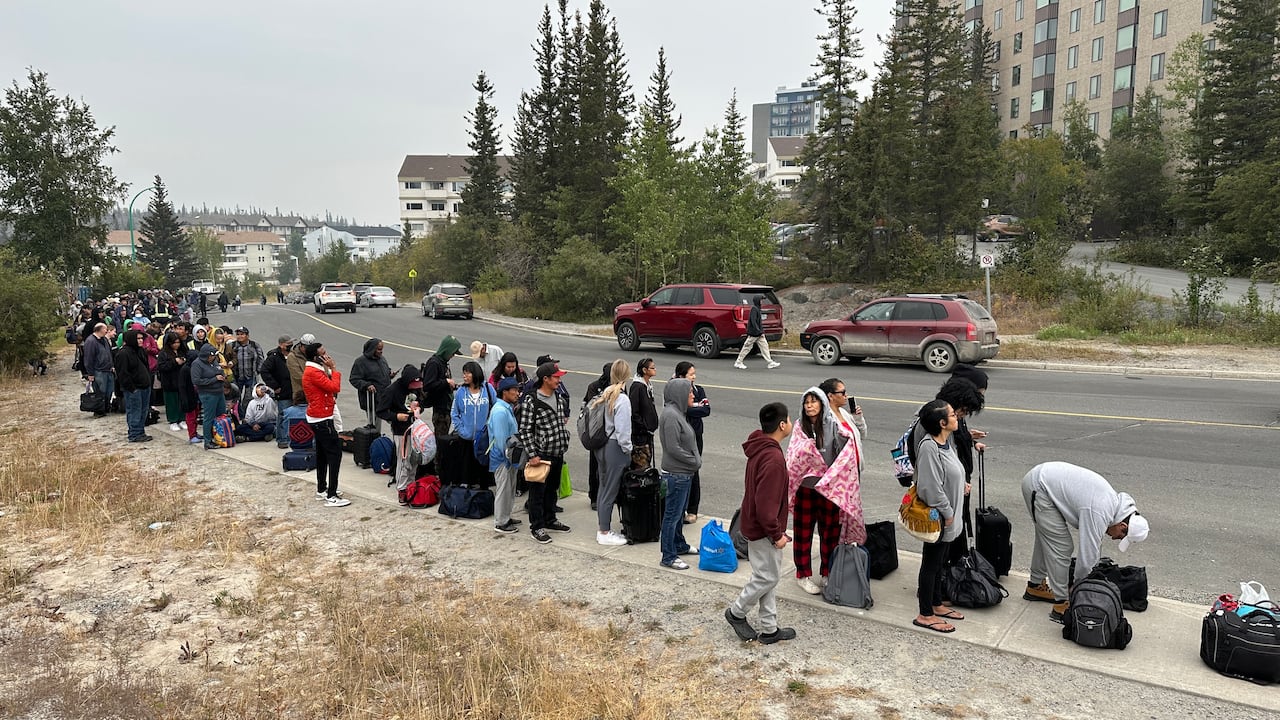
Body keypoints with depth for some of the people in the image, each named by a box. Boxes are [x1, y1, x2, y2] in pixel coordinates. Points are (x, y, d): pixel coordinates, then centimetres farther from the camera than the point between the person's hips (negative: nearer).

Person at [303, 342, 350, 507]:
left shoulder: (313, 370, 12)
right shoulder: (314, 373, -21)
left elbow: (331, 387, 12)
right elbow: (335, 387, -24)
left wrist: (329, 369, 3)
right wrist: (333, 368, -16)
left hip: (317, 418, 11)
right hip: (322, 419, -11)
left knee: (322, 453, 18)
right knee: (335, 453, -11)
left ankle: (321, 489, 29)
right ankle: (331, 497, -12)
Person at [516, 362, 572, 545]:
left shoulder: (559, 399, 8)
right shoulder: (531, 401, -15)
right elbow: (525, 430, -15)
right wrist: (532, 455, -18)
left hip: (557, 454, 7)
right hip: (541, 454, -7)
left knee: (552, 489, 19)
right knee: (538, 491, 2)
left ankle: (550, 519, 33)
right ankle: (536, 527, 11)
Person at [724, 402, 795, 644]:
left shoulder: (759, 448, 3)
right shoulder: (773, 458, -28)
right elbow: (765, 504, -28)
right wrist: (776, 534, -18)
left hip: (755, 523, 10)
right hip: (763, 529, -10)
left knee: (770, 576, 17)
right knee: (767, 577, 6)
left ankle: (769, 629, 26)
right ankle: (736, 612, 24)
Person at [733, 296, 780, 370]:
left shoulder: (758, 309, 14)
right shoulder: (754, 309, -15)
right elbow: (753, 321, -23)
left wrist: (761, 331, 21)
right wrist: (758, 330, -26)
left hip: (759, 333, 10)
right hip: (753, 333, -10)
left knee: (764, 346, 3)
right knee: (747, 347, -1)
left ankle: (770, 363, 1)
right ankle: (738, 362, 8)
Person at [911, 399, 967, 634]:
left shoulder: (946, 442, 5)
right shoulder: (928, 447, -25)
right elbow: (931, 486, -25)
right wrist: (947, 513, -19)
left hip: (949, 517, 10)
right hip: (937, 518, -10)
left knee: (939, 563, 21)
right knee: (931, 564, 3)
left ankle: (936, 605, 36)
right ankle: (925, 615, 14)